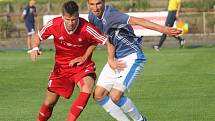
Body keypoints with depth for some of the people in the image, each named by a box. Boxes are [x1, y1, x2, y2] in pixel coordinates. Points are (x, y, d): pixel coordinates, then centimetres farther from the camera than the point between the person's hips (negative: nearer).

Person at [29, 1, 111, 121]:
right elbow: (38, 36, 0)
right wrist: (35, 48, -21)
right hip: (61, 67, 2)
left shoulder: (86, 28, -28)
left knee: (87, 90, -32)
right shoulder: (54, 24, -19)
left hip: (82, 66, -2)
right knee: (49, 102, 6)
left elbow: (107, 42, -19)